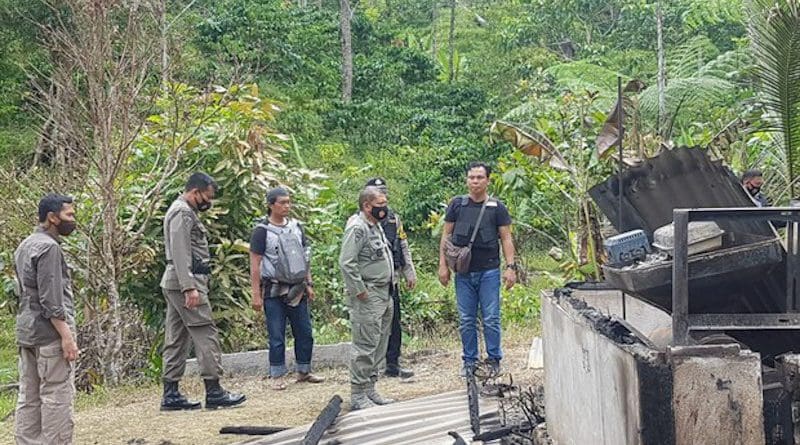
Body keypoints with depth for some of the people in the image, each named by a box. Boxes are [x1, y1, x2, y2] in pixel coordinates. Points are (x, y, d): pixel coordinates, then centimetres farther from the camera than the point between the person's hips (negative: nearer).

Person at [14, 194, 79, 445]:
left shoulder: (24, 246, 16)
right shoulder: (48, 247, -13)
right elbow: (51, 300, -19)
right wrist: (67, 337, -18)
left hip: (25, 332, 9)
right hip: (49, 333, -9)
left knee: (29, 397, 9)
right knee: (57, 397, -6)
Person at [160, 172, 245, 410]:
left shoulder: (183, 211, 22)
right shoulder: (183, 212, -11)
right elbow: (180, 253, -20)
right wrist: (190, 288, -25)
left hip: (175, 284, 11)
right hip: (185, 282, -11)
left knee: (177, 338, 9)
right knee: (206, 334, -9)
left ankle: (171, 394, 10)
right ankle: (214, 392, -9)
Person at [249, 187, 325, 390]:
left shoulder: (295, 226, 10)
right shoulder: (262, 230, -7)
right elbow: (255, 264, -8)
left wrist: (309, 284, 11)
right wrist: (256, 294, -12)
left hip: (297, 289, 5)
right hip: (274, 291, -5)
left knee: (304, 333, 9)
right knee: (277, 337, 1)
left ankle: (303, 371, 22)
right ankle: (277, 376, 11)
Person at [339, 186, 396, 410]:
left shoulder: (376, 226, 18)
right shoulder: (357, 228, -15)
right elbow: (346, 263, -21)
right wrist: (359, 290, -19)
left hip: (384, 295, 10)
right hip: (367, 298, -10)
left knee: (379, 345, 14)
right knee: (365, 346, -8)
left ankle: (370, 389, 23)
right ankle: (358, 396, -3)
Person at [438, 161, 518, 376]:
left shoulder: (497, 207, 3)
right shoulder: (457, 205, 6)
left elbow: (506, 238, 4)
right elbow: (446, 235, 9)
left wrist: (510, 267, -5)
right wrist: (443, 265, 3)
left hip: (489, 272, -2)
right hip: (463, 272, 2)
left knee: (491, 319, 0)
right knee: (466, 320, 7)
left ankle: (494, 359, 11)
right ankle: (469, 361, 17)